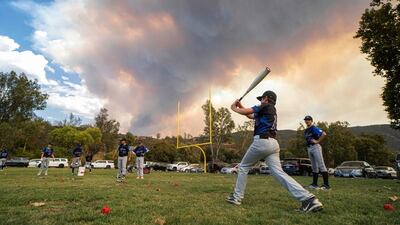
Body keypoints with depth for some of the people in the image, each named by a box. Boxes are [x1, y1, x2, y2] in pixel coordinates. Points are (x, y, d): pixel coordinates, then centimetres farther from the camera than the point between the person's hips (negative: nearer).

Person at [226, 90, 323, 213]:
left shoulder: (265, 106, 2)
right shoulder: (271, 110, 27)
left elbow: (245, 112, -3)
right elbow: (251, 115, 33)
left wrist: (234, 108, 15)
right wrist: (240, 106, 28)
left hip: (261, 141, -8)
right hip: (273, 143, 8)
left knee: (243, 167, 9)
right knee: (279, 172, -2)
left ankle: (237, 197, 12)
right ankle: (308, 199, -14)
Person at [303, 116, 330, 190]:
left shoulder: (314, 128, -9)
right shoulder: (305, 131, 17)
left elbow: (324, 134, -22)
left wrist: (318, 141, -16)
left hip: (315, 147, -9)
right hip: (309, 148, 9)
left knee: (321, 165, -10)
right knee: (314, 167, 13)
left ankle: (326, 184, -10)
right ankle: (314, 184, 19)